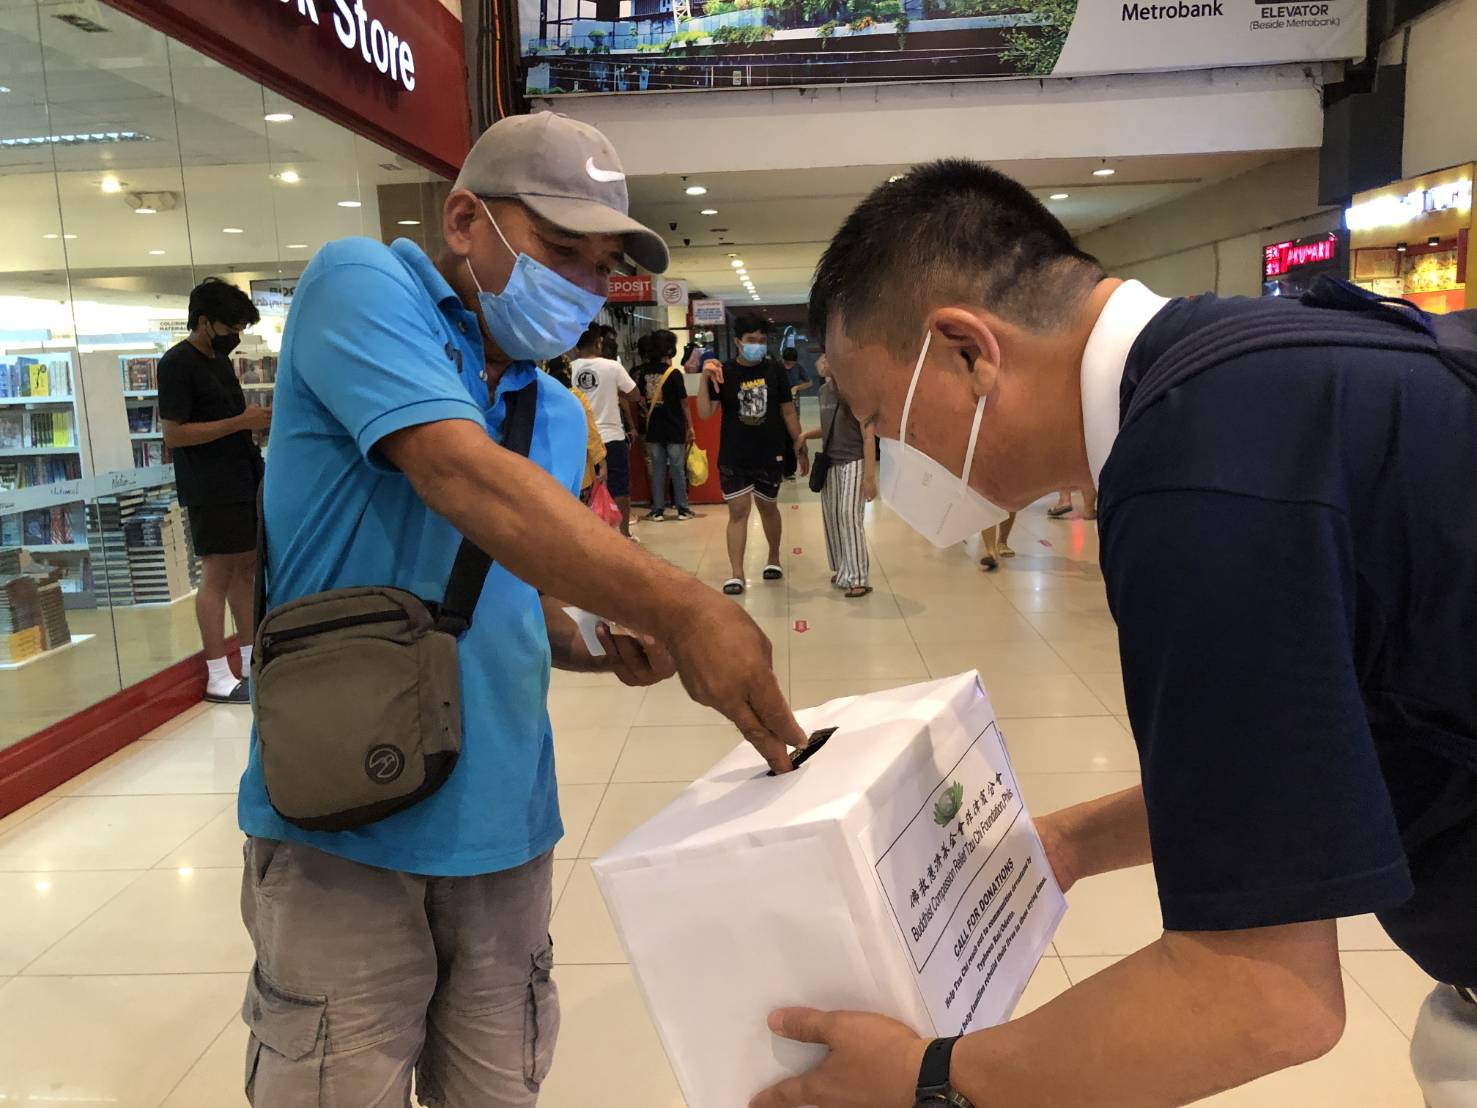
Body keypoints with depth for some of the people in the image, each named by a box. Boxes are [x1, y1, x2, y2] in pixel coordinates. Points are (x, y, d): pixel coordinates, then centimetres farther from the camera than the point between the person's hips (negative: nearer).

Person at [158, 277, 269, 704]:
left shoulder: (219, 359, 16)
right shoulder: (177, 363, -10)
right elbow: (173, 434, -16)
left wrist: (261, 421, 6)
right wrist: (241, 422, -19)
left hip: (243, 482, 9)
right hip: (210, 490, -8)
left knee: (247, 568, 11)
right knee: (217, 575, -5)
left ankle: (252, 663, 20)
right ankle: (218, 677, 2)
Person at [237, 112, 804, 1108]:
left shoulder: (560, 417, 12)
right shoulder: (361, 285, -8)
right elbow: (463, 477, -26)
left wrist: (610, 644, -2)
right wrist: (682, 607, -34)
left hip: (502, 820, 6)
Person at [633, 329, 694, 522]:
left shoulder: (643, 373, 2)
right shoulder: (674, 373, -10)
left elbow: (641, 400, 7)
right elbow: (684, 403, -7)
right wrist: (690, 426, 1)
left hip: (653, 429, 3)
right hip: (675, 429, -3)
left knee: (657, 470, 8)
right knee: (678, 469, 5)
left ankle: (657, 510, 9)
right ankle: (682, 509, 10)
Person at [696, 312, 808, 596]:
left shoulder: (775, 370, -1)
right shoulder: (724, 372, -6)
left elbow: (788, 412, 7)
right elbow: (704, 413, -12)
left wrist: (801, 448, 8)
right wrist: (704, 379, -25)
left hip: (770, 455, 2)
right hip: (733, 457, -1)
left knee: (767, 507, 17)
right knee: (738, 511, -3)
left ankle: (774, 558, 39)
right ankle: (736, 574, 0)